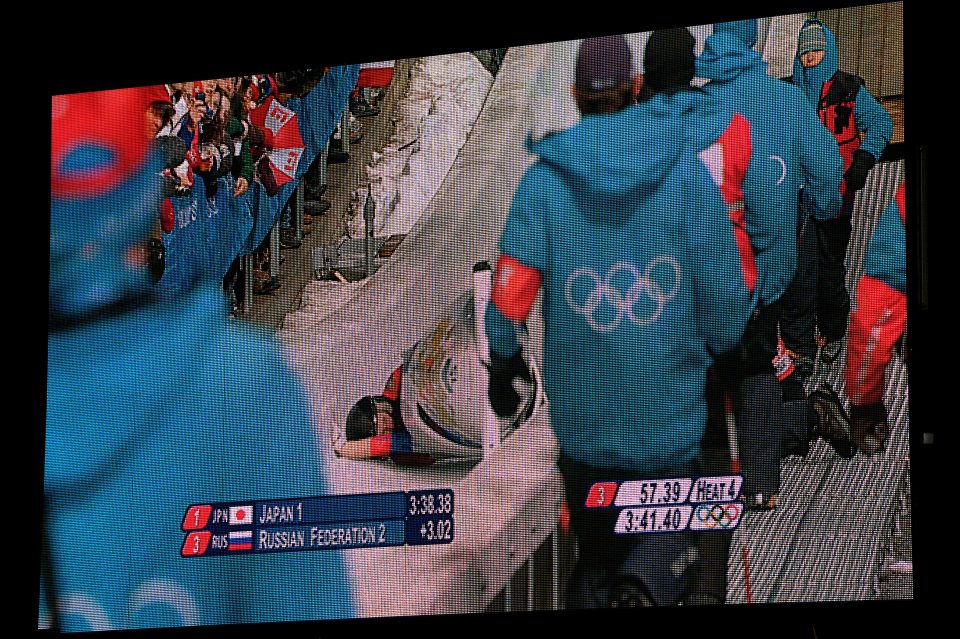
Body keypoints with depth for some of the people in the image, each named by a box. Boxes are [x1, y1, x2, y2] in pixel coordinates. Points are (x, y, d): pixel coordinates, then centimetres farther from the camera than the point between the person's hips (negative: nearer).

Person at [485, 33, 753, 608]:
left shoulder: (545, 180, -7)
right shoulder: (687, 173, -7)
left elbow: (509, 298, -10)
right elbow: (725, 302, -6)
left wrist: (504, 363, 9)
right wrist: (712, 343, 16)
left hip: (581, 418, 1)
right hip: (669, 412, -1)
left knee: (595, 557, 18)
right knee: (671, 530, 16)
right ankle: (645, 588, -16)